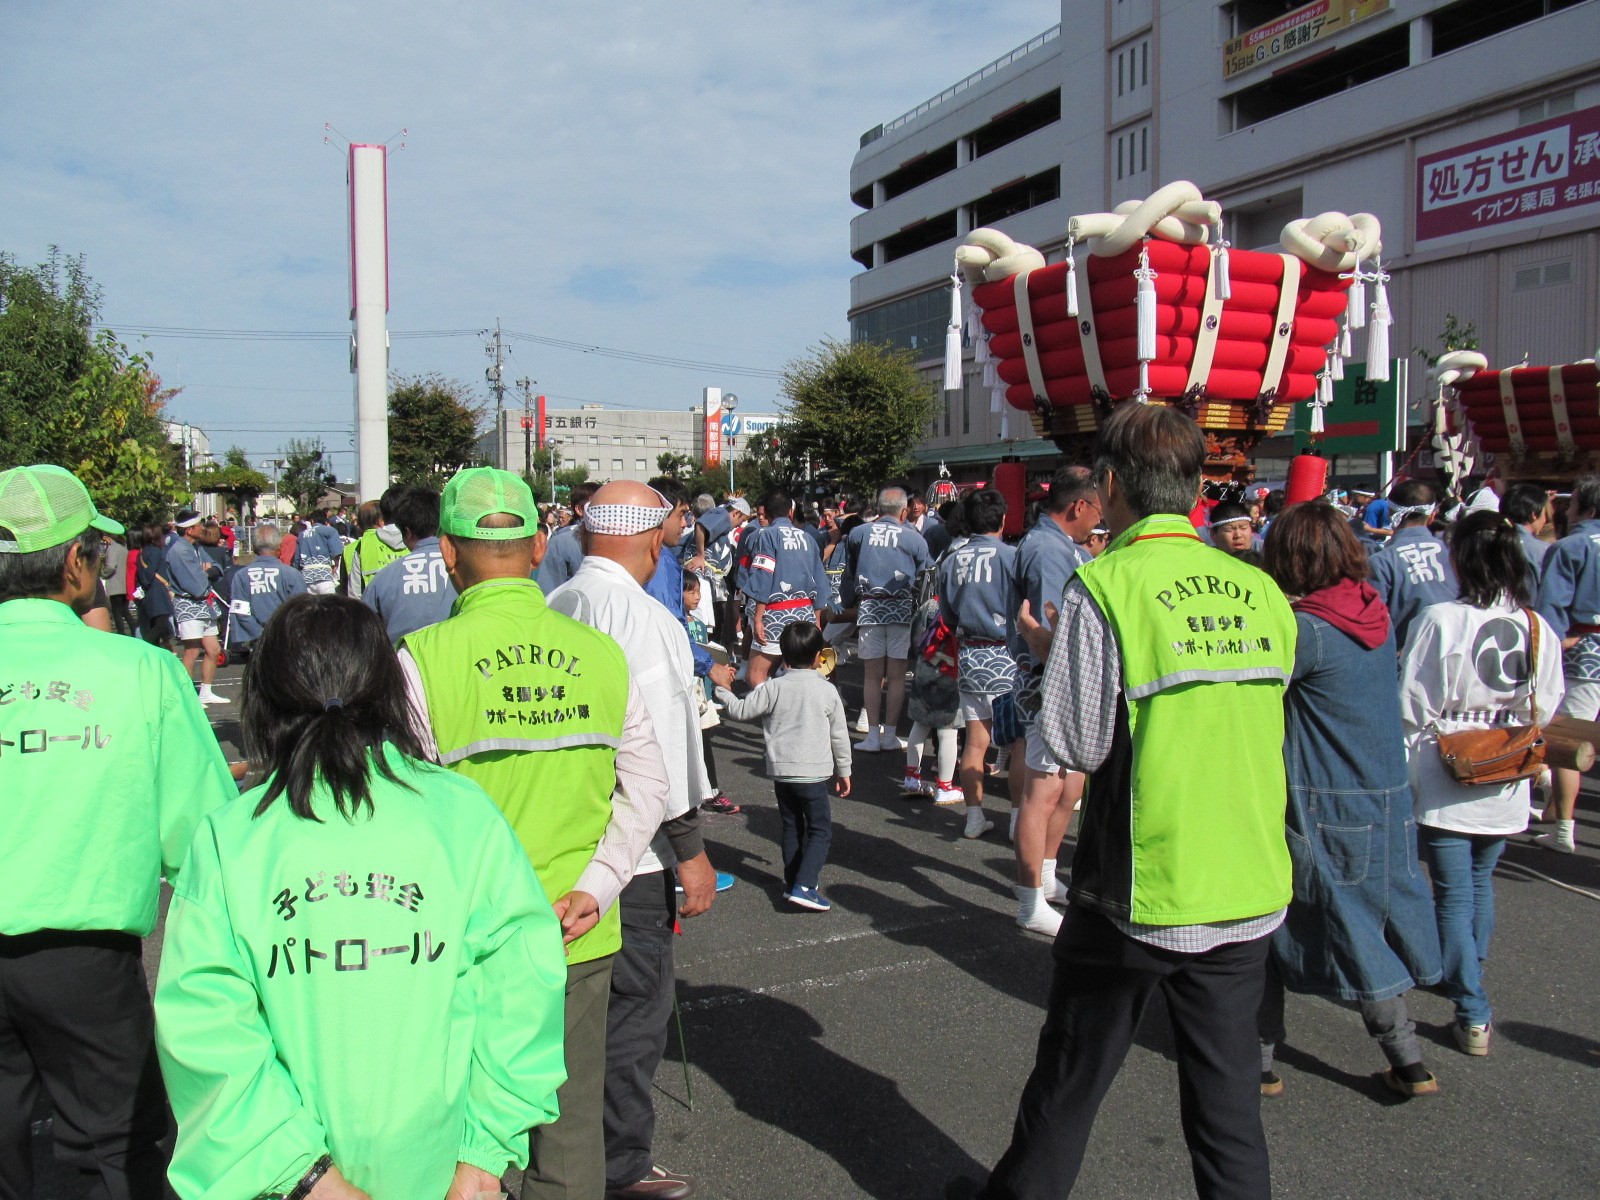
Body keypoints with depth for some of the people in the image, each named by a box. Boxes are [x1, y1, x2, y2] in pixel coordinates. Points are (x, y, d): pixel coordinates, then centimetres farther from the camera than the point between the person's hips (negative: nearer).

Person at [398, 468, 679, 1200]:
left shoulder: (424, 658, -12)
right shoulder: (602, 654, -2)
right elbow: (648, 789, -1)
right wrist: (595, 888, -2)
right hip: (581, 943, 3)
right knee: (571, 1127, 17)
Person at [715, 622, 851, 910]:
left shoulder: (773, 688, -2)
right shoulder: (827, 690, -2)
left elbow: (741, 710, 2)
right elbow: (839, 735, 4)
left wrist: (722, 690, 20)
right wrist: (843, 770, 15)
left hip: (780, 771, 3)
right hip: (813, 773, -3)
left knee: (792, 828, 18)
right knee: (821, 830, 4)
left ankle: (792, 882, 25)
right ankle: (804, 886, -10)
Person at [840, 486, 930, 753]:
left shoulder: (857, 533, 6)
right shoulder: (914, 538, 1)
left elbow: (848, 574, 12)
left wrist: (849, 605, 20)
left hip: (867, 608, 1)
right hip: (901, 610, -1)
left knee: (873, 675, 7)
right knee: (896, 676, 5)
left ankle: (873, 736, 7)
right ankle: (890, 736, 8)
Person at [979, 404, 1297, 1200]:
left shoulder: (1105, 587, -14)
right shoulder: (1263, 591, 2)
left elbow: (1077, 746, -14)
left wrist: (1050, 656, 3)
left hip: (1139, 895, -4)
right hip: (1249, 894, 4)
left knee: (1069, 1084, 16)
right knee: (1228, 1097, 15)